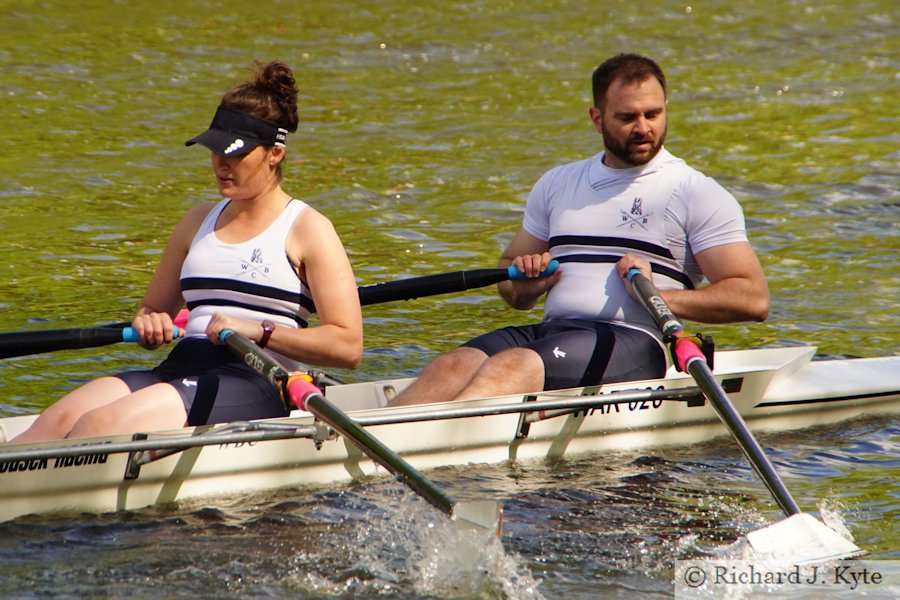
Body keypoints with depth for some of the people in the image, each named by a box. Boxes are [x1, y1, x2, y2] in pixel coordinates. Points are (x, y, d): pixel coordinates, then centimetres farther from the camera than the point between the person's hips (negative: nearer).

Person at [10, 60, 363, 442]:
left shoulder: (307, 229, 3)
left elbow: (348, 346, -6)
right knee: (58, 420, -24)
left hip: (254, 385, -6)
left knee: (100, 425, -31)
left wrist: (258, 331, -16)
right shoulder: (199, 221, 23)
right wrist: (147, 324, 6)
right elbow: (153, 308, 31)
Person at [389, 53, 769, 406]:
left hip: (632, 342, -5)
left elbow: (754, 299, -2)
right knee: (453, 366, -25)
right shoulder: (558, 183, 23)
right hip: (551, 331, 6)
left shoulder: (697, 194, 6)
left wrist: (660, 296, -13)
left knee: (511, 367, -33)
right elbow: (512, 280, 31)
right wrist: (524, 282, 6)